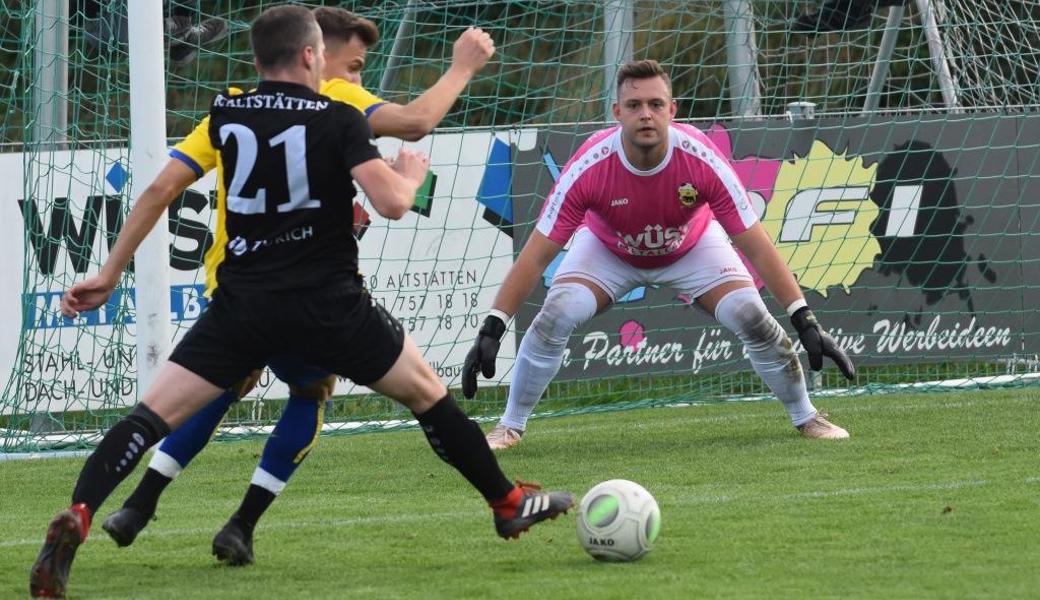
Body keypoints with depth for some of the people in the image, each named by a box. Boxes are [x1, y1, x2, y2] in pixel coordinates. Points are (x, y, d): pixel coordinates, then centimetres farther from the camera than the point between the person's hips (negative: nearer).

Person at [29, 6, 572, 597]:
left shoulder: (226, 115, 6)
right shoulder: (340, 120, -5)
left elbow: (159, 191, 8)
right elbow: (393, 203, -15)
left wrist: (110, 274, 15)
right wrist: (412, 175, 10)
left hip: (241, 303, 2)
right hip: (329, 303, -2)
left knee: (155, 414, -2)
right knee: (427, 392, 18)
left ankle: (76, 516, -25)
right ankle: (509, 503, 30)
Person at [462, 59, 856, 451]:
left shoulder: (702, 160, -34)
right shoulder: (589, 167, -35)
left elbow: (757, 247, -27)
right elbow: (535, 257, -29)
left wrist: (805, 322, -31)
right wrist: (491, 330, -35)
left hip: (693, 247, 1)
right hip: (606, 250, -1)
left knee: (753, 319, -17)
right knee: (554, 318, -24)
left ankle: (806, 418, 7)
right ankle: (509, 427, -4)